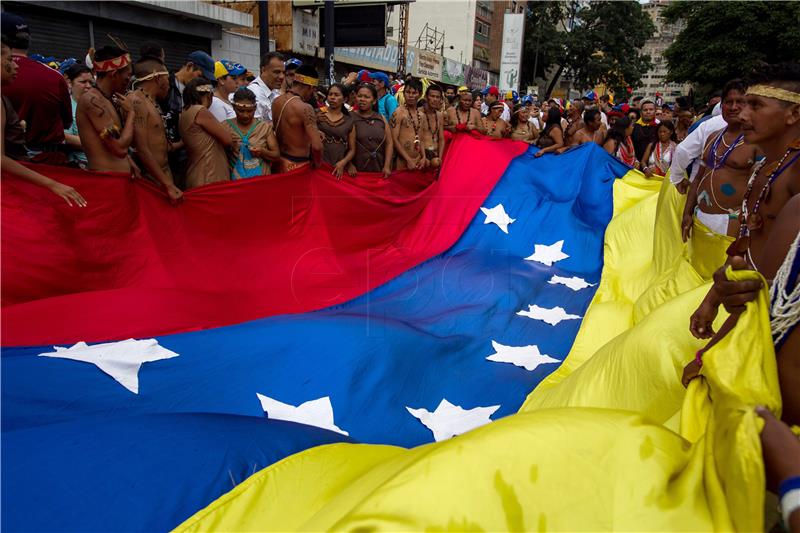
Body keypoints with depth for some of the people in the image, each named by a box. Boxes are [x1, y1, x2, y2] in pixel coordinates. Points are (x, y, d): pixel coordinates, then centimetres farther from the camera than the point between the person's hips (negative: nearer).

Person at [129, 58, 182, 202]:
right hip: (151, 179, -9)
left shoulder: (151, 102, 16)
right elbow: (142, 150, -20)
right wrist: (168, 185, -21)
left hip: (163, 175, 9)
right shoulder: (136, 101, -12)